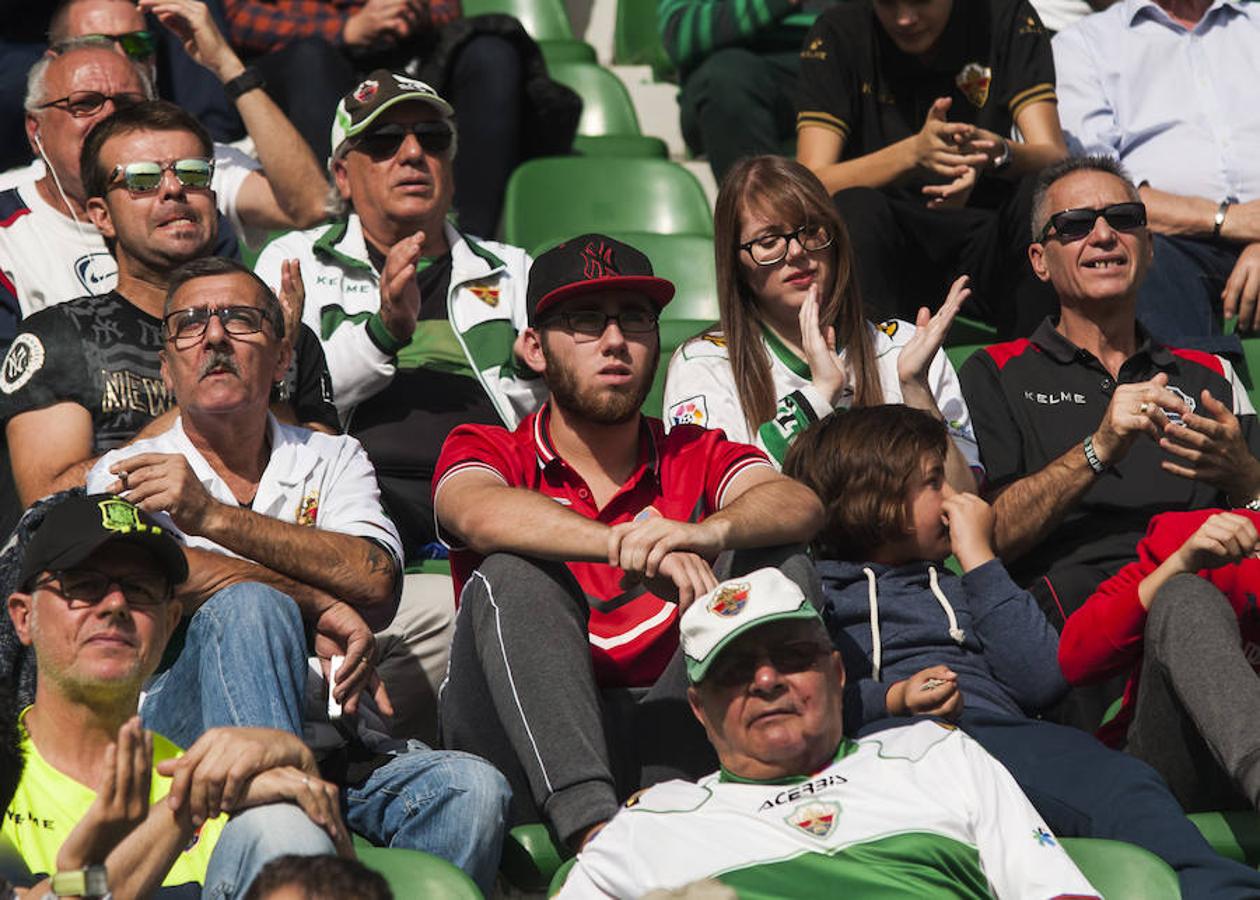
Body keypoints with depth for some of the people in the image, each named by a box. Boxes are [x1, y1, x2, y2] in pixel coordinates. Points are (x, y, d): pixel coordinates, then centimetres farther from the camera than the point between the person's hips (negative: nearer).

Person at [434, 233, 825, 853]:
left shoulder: (697, 458, 15)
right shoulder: (486, 451, 9)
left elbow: (800, 506, -8)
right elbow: (483, 515, -18)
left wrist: (707, 531, -31)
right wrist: (635, 547, -34)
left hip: (664, 739, 2)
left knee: (778, 566, -14)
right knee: (514, 574, -26)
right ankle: (592, 825, -43)